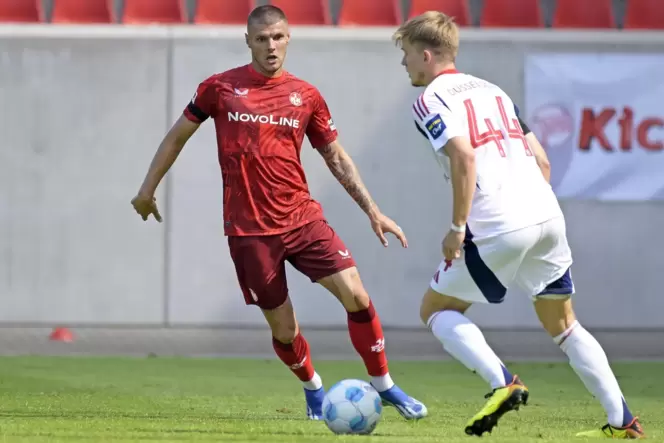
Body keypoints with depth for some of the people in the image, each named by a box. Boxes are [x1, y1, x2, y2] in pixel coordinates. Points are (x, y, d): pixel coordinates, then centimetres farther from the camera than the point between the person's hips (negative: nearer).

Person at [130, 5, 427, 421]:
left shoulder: (306, 96, 4)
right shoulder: (220, 88, -1)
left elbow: (337, 158, 12)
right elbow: (178, 135, 12)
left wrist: (373, 211, 7)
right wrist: (148, 189, 15)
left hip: (302, 218, 2)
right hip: (249, 230, -2)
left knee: (356, 294, -12)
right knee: (284, 330, 1)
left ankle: (384, 386, 4)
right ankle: (313, 387, 30)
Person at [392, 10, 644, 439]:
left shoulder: (431, 100, 0)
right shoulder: (491, 90, 23)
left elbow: (463, 155, -17)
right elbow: (540, 158, 20)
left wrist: (458, 227, -13)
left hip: (499, 229, -7)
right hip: (548, 215, 7)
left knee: (436, 309, 11)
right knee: (562, 322, 19)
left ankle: (504, 383, -11)